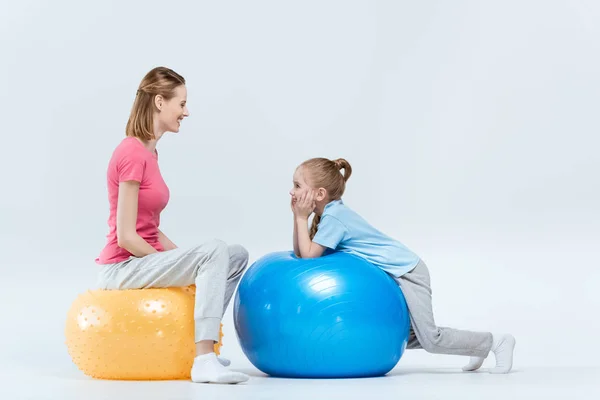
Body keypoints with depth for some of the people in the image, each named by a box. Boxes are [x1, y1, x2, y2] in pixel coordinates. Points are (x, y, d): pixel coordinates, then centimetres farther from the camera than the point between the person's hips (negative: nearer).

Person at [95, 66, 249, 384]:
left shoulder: (147, 152, 12)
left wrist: (188, 265, 5)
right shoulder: (133, 154, -18)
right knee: (215, 251, -27)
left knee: (237, 256, 9)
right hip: (123, 268, -10)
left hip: (145, 261, 10)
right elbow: (126, 237, -21)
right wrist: (183, 266, -12)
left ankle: (198, 342, 8)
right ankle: (203, 359, -29)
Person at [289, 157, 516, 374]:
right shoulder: (332, 212, 7)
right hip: (397, 274, 10)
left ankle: (497, 342, 4)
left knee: (430, 340, -12)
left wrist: (302, 218, -16)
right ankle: (477, 346, 24)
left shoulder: (333, 217, -20)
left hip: (407, 272, -10)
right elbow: (299, 252, 8)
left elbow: (309, 255, -22)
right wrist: (298, 217, -3)